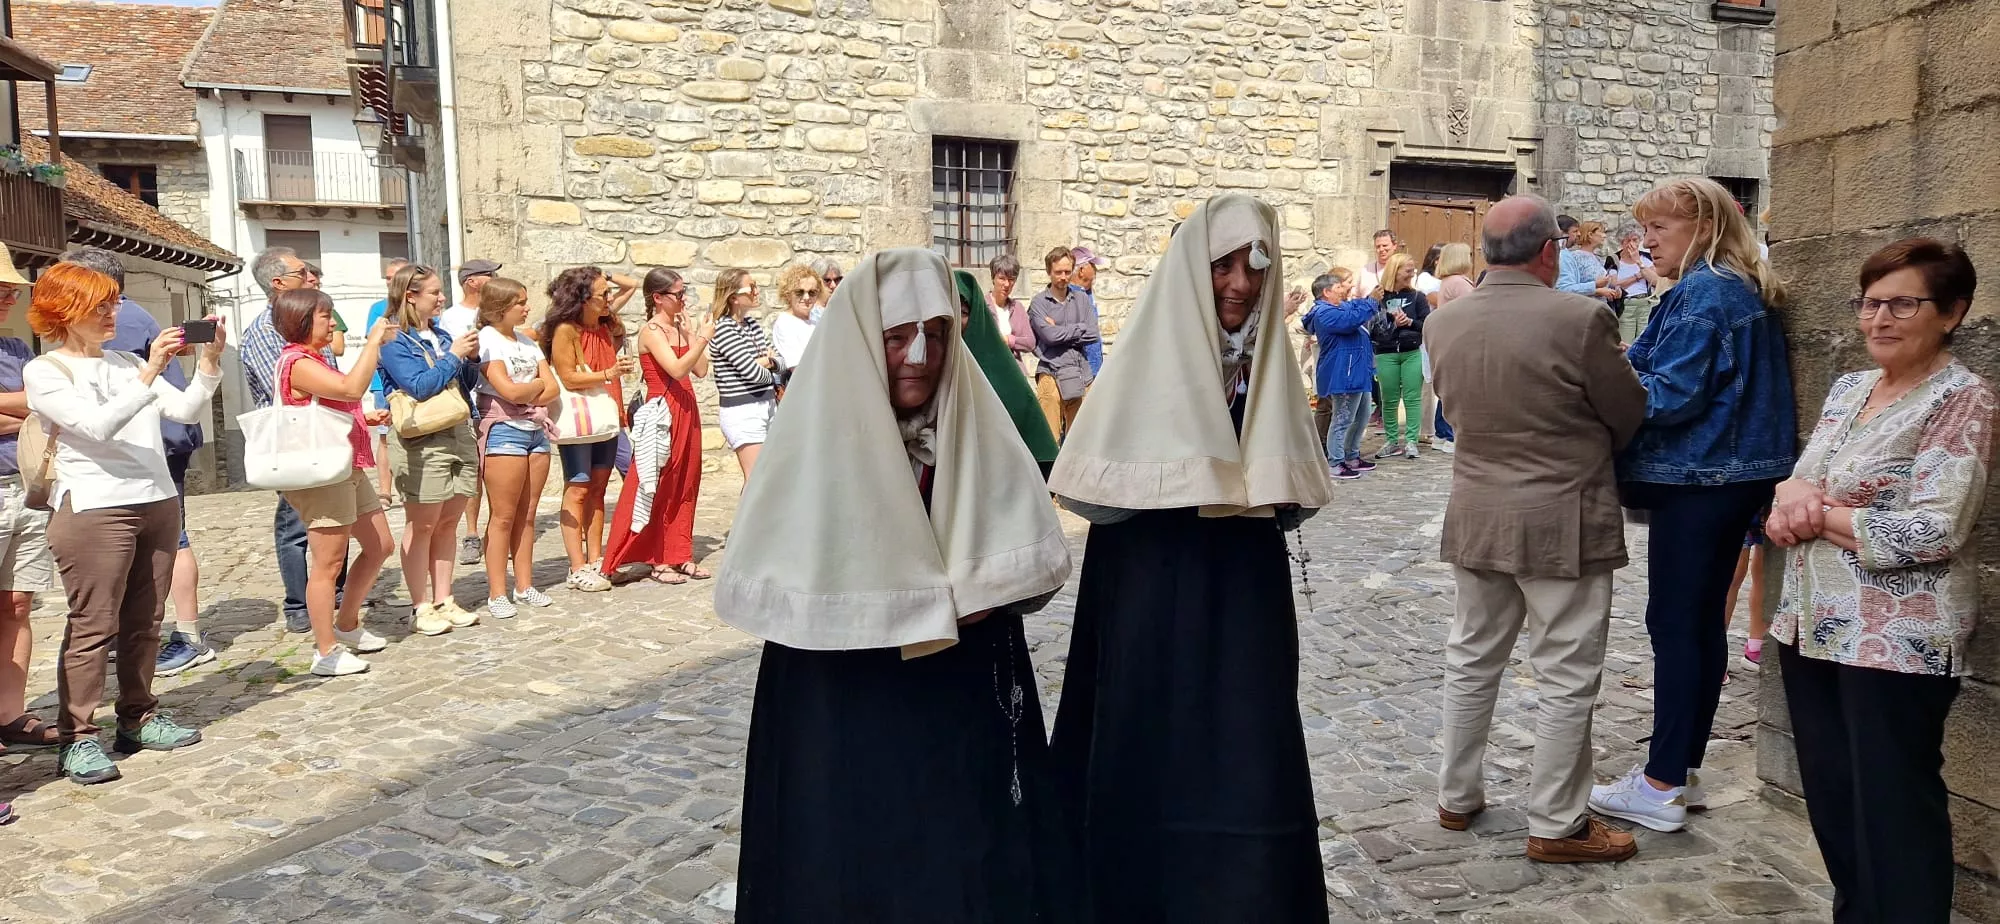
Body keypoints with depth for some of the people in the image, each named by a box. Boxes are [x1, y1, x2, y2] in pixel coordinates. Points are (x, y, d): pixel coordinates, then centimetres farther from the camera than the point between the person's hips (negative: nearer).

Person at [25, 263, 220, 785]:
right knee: (93, 626, -6)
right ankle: (77, 739, 1)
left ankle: (139, 720, 21)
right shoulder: (44, 372, -1)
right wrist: (149, 374, -24)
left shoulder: (126, 363, 16)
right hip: (94, 509, -6)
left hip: (157, 503, 6)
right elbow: (97, 426, -16)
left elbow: (187, 412, 7)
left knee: (145, 621, 11)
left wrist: (209, 364, -8)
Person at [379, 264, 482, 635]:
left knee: (448, 522, 11)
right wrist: (453, 355, -14)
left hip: (459, 435, 7)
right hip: (421, 441, -7)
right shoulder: (395, 341, -7)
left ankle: (444, 601, 19)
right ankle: (421, 608, 7)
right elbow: (420, 387, -18)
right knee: (421, 525, 0)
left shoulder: (441, 335, 13)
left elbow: (466, 383, 18)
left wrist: (470, 357, 1)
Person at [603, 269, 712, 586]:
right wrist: (702, 339, -17)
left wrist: (691, 334, 0)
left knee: (685, 485, 11)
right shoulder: (651, 331, -10)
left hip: (686, 411, 8)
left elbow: (700, 371, 6)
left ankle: (679, 556, 19)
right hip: (662, 413, -8)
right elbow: (677, 369, -22)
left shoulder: (681, 328, 13)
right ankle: (657, 561, 5)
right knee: (657, 488, -2)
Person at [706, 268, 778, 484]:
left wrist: (768, 361, -7)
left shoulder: (751, 324, 12)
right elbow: (752, 371, -18)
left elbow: (779, 360, 15)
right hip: (741, 411, -8)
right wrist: (769, 373, 3)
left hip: (767, 405, 8)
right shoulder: (723, 329, -14)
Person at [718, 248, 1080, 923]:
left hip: (968, 706, 3)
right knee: (857, 870, 8)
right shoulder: (813, 441, -10)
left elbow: (1034, 559, -2)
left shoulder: (974, 428, 0)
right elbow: (761, 586, -16)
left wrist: (945, 603, -18)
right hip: (843, 715, -3)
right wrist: (915, 612, -17)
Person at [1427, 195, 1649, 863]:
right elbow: (1632, 416, -5)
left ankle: (1457, 797, 30)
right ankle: (1555, 825, 16)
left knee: (1472, 659, 18)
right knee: (1566, 678, 7)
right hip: (1563, 521, -5)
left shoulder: (1442, 324, -3)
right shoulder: (1580, 319, -18)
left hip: (1474, 517, 6)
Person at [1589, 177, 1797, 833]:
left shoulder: (1703, 294, -16)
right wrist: (1628, 367, 7)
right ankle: (1684, 770, 22)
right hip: (1736, 476, 10)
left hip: (1696, 482, -10)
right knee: (1703, 620, 13)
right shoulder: (1746, 293, 14)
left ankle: (1661, 785, 3)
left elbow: (1672, 396, -21)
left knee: (1673, 624, -4)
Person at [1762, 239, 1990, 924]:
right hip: (1813, 627, 7)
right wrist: (1793, 494, -10)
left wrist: (1816, 515, -12)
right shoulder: (1848, 389, 11)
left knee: (1892, 810, 3)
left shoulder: (1962, 400, -10)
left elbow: (1933, 531, -20)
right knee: (1830, 796, 16)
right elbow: (1796, 484, 13)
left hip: (1898, 641, -7)